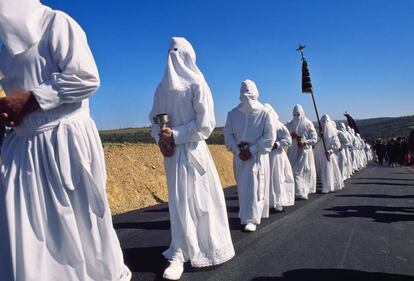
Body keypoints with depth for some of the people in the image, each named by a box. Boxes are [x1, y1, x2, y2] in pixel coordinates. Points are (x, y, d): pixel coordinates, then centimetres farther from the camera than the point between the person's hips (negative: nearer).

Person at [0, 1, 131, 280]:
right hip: (24, 144, 8)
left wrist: (31, 99, -16)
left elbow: (86, 78, -17)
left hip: (65, 139, -7)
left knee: (80, 217, 3)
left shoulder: (57, 23, -5)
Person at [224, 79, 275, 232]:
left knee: (255, 187, -4)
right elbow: (228, 134, 3)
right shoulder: (233, 113, 0)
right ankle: (246, 214, 30)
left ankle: (252, 219, 3)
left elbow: (270, 137, -10)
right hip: (240, 156, 4)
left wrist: (251, 150, -15)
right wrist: (238, 150, -12)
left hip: (257, 156, -3)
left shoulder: (264, 113, -9)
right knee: (243, 187, 12)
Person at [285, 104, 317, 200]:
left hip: (305, 151, -2)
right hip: (293, 152, 2)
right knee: (294, 170, -4)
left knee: (304, 171, -2)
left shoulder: (308, 124, -3)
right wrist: (291, 136, -14)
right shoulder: (289, 124, 5)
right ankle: (299, 191, 1)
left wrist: (304, 142, -19)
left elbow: (314, 139, -5)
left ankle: (303, 192, 8)